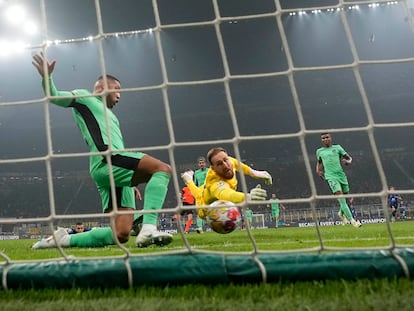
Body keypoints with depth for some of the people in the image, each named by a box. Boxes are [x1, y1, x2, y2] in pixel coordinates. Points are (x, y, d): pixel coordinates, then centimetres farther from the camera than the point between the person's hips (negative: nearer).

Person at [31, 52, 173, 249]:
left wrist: (132, 181, 33)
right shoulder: (85, 98, 16)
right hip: (106, 161, -8)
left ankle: (63, 239, 7)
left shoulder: (109, 115, 37)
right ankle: (148, 229, -36)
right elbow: (55, 97, -1)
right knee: (162, 169, -24)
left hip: (116, 170, 8)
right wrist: (46, 78, -22)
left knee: (121, 234, -4)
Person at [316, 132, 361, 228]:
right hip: (331, 176, -2)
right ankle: (352, 220, -16)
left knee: (345, 196, 9)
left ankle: (341, 213, 40)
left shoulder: (337, 147, 9)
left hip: (341, 174, 2)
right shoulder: (319, 151, 11)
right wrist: (318, 170, 10)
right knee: (340, 196, -17)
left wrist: (348, 161, -11)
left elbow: (349, 158, 12)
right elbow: (319, 162, 28)